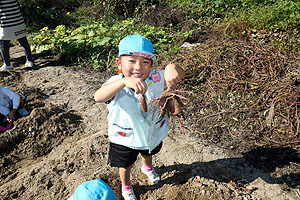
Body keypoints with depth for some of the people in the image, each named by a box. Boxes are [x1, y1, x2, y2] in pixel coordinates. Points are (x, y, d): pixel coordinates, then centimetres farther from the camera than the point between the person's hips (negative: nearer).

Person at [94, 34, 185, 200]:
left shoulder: (155, 78, -26)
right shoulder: (116, 83, -32)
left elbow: (180, 75, -36)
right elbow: (98, 97, -52)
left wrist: (172, 68, -60)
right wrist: (125, 81, -69)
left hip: (152, 132, 3)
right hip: (124, 138, -2)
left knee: (148, 153, 36)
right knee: (125, 165, 25)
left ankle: (147, 167, 74)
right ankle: (126, 187, 60)